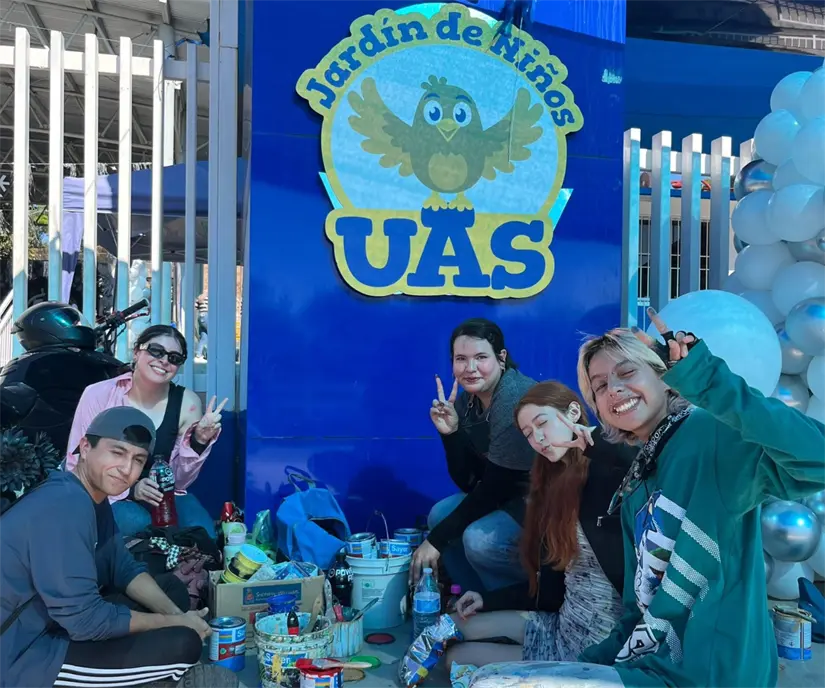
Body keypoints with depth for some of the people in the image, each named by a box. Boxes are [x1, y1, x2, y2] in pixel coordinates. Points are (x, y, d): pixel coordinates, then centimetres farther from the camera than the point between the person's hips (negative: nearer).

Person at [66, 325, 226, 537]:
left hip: (163, 496, 2)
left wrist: (199, 441, -24)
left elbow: (179, 482, -5)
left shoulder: (187, 403, -10)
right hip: (107, 497, -1)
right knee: (138, 526, -33)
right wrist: (129, 489, -24)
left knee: (202, 532, -26)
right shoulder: (99, 394, -14)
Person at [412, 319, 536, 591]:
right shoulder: (467, 400, 0)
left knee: (480, 539, -25)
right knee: (440, 514, -1)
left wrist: (436, 539, -18)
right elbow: (467, 483, -1)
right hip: (510, 496, 8)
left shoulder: (515, 399, -24)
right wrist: (450, 432, -18)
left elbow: (496, 485, -24)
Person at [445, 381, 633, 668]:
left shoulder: (613, 475, -17)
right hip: (562, 624, 8)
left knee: (459, 659, 3)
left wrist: (597, 441, -40)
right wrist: (487, 600, 15)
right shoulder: (557, 483, 9)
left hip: (599, 647, -8)